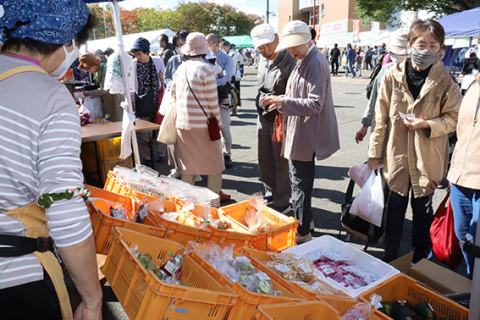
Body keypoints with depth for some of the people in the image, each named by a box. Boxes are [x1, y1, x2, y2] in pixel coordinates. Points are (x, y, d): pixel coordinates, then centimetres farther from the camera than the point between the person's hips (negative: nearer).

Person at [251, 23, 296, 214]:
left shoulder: (290, 61, -16)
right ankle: (270, 196, 34)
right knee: (265, 160, 16)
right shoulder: (262, 60, 9)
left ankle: (281, 202, 19)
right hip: (263, 118, 8)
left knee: (282, 163, 4)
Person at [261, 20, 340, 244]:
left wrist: (284, 102, -25)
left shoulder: (315, 63, -17)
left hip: (305, 135, -10)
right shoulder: (304, 60, 14)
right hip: (299, 133, 10)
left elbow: (315, 104, -22)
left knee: (301, 184, -1)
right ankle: (302, 223, 37)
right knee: (300, 181, 20)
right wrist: (281, 102, 8)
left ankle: (302, 233, 13)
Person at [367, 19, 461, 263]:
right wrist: (375, 153, 2)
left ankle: (420, 261, 34)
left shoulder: (445, 80, -4)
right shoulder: (393, 76, -3)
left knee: (422, 209, 14)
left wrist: (426, 124, -18)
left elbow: (452, 118, 1)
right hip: (395, 154, 0)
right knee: (394, 208, 11)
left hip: (427, 158, 0)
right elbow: (381, 118, 1)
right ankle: (390, 257, 31)